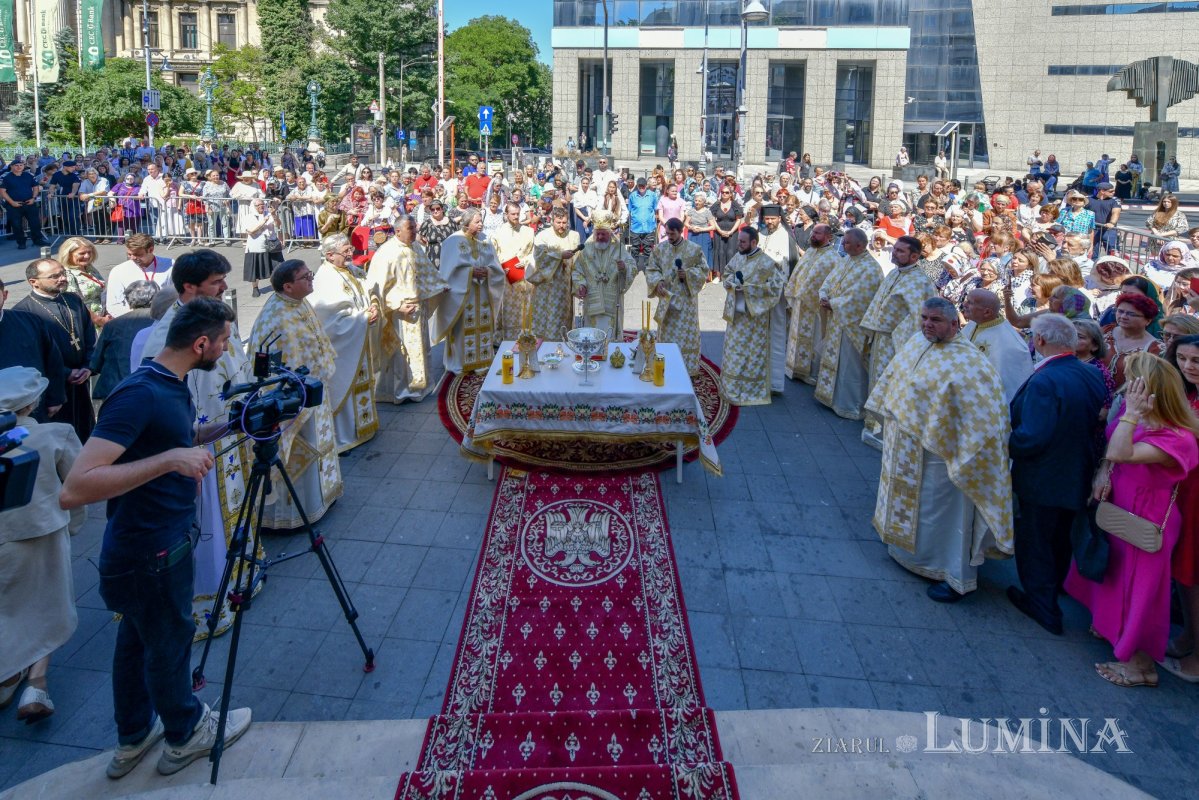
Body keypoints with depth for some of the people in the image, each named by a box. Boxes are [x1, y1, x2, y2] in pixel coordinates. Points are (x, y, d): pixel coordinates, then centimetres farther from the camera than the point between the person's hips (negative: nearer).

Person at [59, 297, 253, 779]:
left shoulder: (171, 386, 2)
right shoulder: (138, 395, -27)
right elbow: (74, 490, -34)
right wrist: (168, 459, -37)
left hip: (158, 544, 9)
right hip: (150, 554, -9)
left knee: (137, 638, 22)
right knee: (169, 642, 11)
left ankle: (133, 739, 40)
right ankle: (186, 735, 34)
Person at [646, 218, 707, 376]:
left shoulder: (694, 249, -4)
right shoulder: (659, 249, 2)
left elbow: (703, 269, 1)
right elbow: (651, 269, 4)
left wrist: (688, 274, -16)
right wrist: (658, 281, -15)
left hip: (687, 298, -2)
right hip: (666, 297, 2)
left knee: (687, 334, 1)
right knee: (667, 333, 7)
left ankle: (688, 368, 10)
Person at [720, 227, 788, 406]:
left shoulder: (766, 263, -15)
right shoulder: (738, 257, 6)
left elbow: (775, 286, -18)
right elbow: (726, 274, 18)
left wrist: (748, 288, -21)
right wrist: (731, 282, -6)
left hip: (755, 316, -7)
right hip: (736, 313, 7)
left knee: (753, 354, 1)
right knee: (733, 351, 13)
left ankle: (751, 391, 10)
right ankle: (732, 387, 25)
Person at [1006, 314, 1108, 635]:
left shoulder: (1044, 382, -28)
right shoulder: (1095, 376, -3)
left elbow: (1031, 438, -31)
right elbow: (1099, 424, 7)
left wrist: (1004, 446, -14)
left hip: (1043, 482, -8)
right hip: (1078, 478, 8)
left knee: (1034, 543, 10)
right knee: (1060, 542, 25)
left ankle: (1043, 608, 20)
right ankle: (1051, 593, 44)